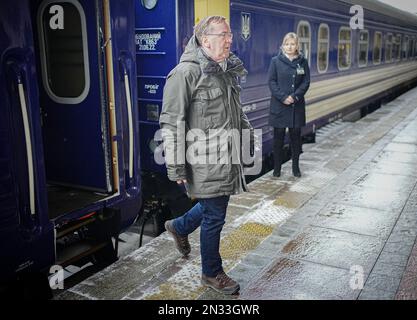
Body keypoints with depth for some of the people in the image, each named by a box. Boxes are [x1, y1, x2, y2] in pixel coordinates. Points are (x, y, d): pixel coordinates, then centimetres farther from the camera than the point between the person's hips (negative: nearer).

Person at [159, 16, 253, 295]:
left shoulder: (228, 70, 11)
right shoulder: (186, 72, -15)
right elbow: (171, 122, -16)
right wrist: (177, 166, -17)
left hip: (227, 157, 8)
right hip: (205, 160, -8)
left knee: (215, 205, 20)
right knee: (214, 216, 4)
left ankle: (179, 227, 49)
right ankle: (212, 274, 26)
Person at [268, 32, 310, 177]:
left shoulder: (303, 62, 5)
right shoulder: (276, 61, 0)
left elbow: (306, 82, 1)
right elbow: (271, 81, -4)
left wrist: (295, 96, -13)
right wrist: (283, 97, -14)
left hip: (297, 105, 2)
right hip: (279, 105, -1)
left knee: (296, 136, 8)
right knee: (278, 137, 3)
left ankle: (295, 167, 19)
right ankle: (277, 168, 13)